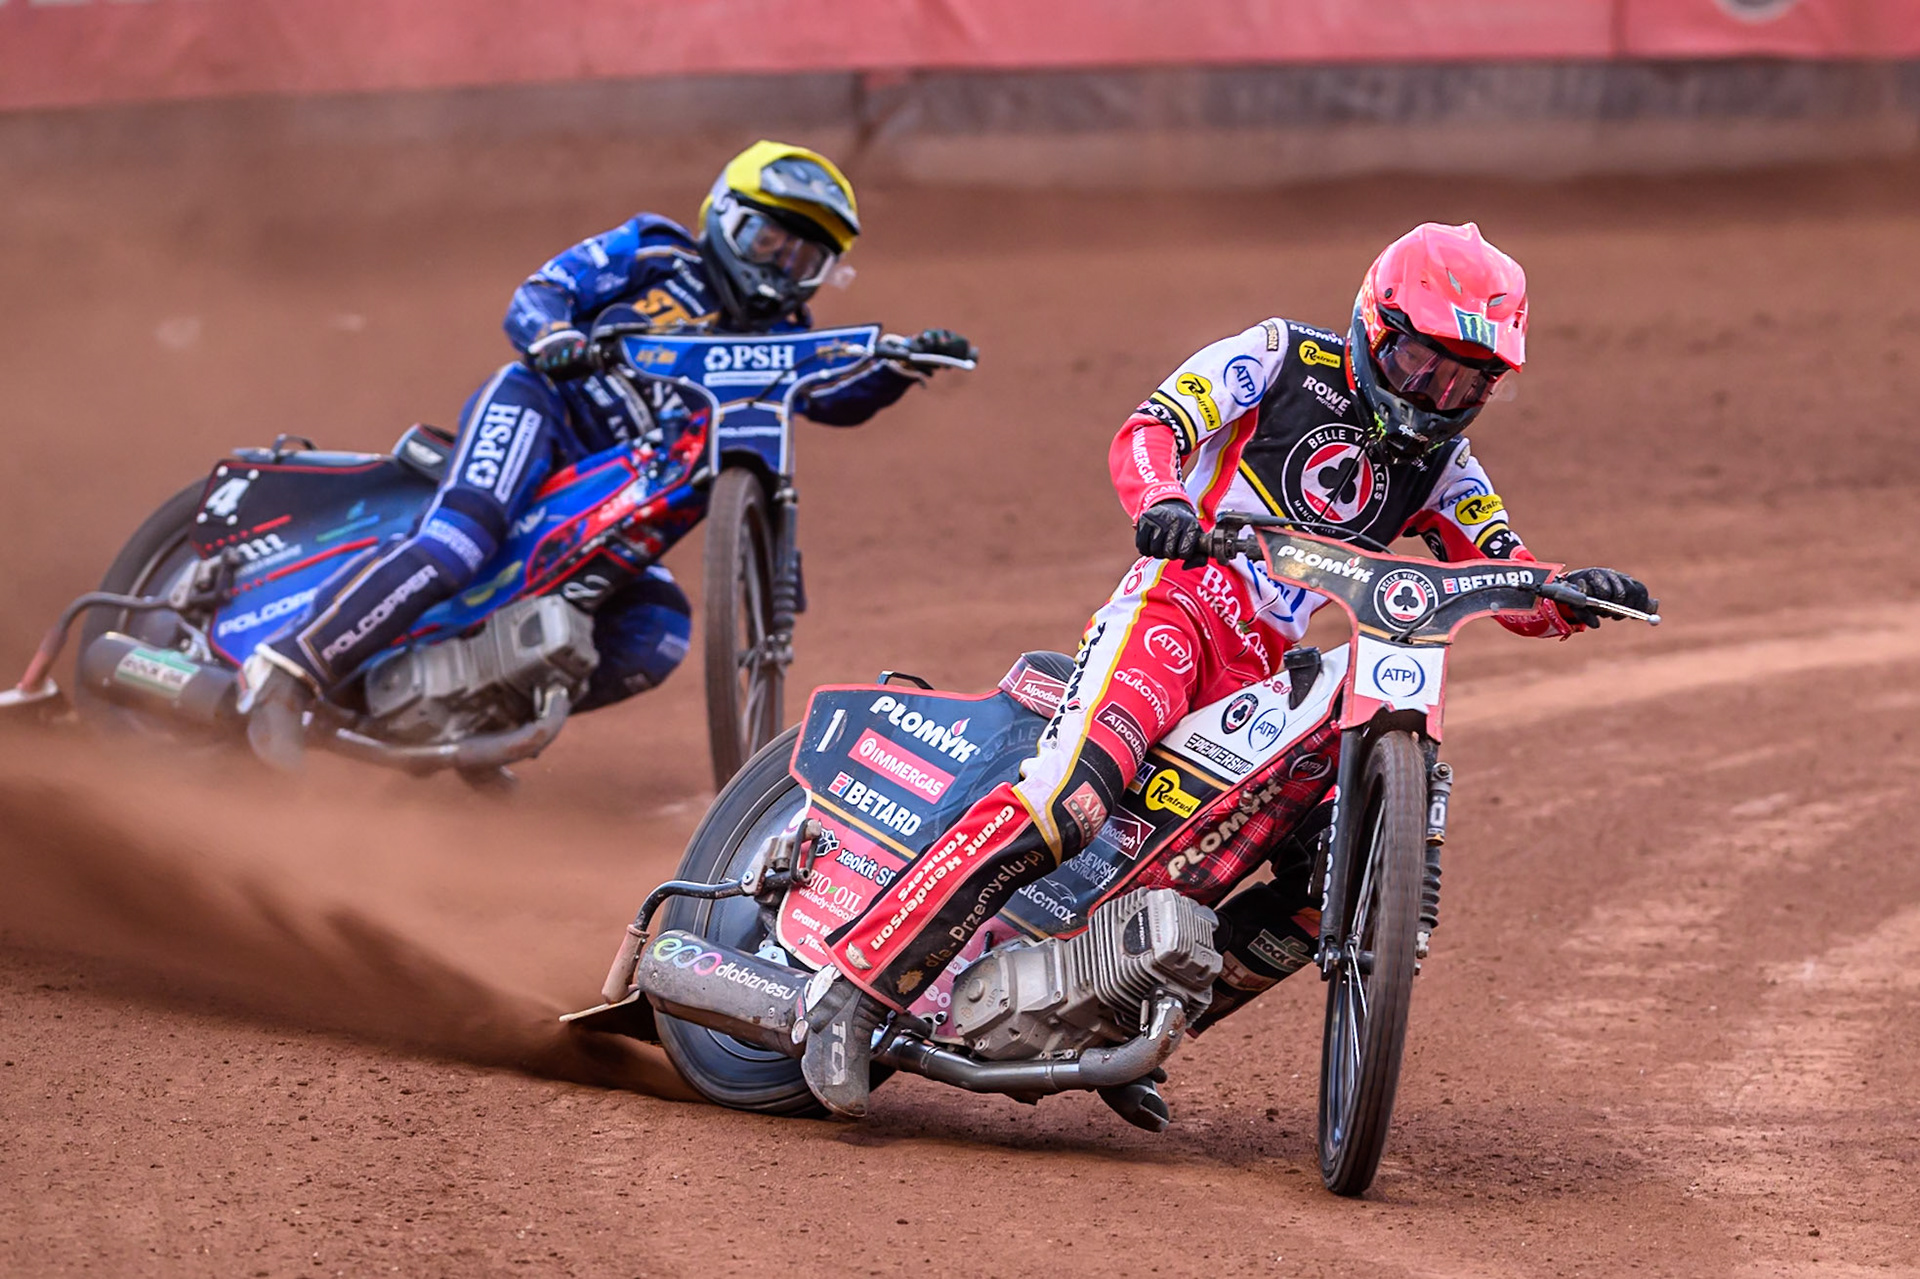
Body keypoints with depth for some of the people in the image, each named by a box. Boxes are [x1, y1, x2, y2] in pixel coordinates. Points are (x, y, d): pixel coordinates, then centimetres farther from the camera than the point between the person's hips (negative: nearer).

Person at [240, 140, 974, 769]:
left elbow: (838, 398, 6)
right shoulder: (655, 255, 10)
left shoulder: (777, 341, 24)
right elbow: (536, 295, 1)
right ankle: (290, 669, -37)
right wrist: (554, 334, -22)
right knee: (460, 541, -35)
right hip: (539, 412, -6)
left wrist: (905, 364, -11)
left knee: (658, 637, -17)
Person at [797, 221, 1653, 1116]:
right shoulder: (1285, 358, 4)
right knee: (1070, 799, -30)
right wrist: (1162, 502, -32)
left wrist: (1571, 595, -11)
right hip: (1179, 605, -7)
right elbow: (1147, 432, -9)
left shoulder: (1438, 465, 19)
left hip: (1278, 675, 7)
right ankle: (852, 991, -29)